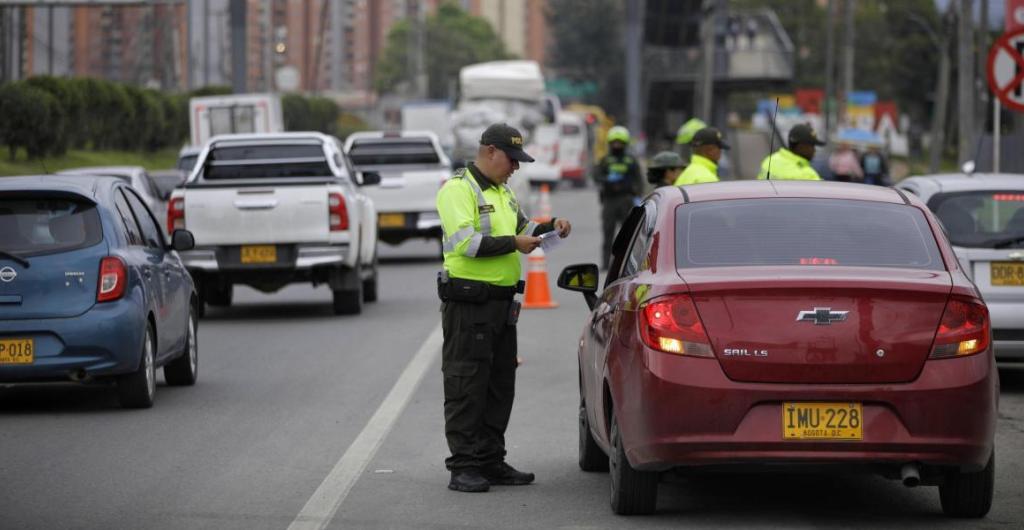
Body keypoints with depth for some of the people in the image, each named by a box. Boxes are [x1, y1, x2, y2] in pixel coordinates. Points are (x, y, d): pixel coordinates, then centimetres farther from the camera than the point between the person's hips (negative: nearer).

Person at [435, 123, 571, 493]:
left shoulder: (502, 191, 19)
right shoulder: (458, 189, -11)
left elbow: (522, 228, 31)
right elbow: (466, 242, -21)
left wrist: (550, 228, 12)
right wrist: (514, 243, -19)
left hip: (502, 301, 9)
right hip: (468, 304, -9)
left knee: (500, 386, 12)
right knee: (466, 388, -6)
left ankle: (491, 462, 19)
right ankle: (463, 467, -4)